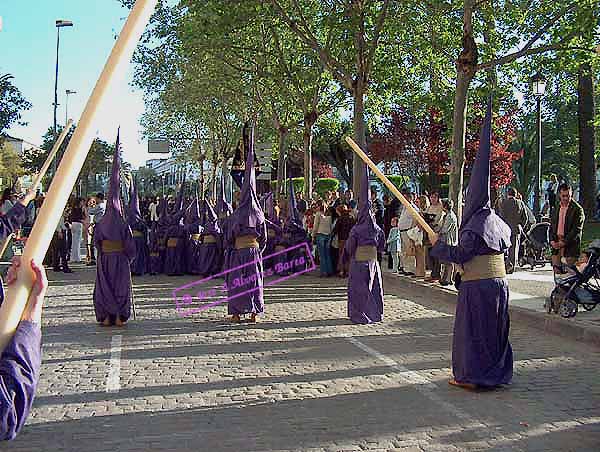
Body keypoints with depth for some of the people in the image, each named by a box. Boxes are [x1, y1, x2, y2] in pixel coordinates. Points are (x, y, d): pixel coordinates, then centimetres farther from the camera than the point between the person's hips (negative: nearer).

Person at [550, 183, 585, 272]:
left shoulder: (577, 209, -5)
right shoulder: (557, 208, 15)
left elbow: (576, 230, -12)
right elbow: (552, 226, 16)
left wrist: (564, 242, -17)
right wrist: (552, 241, -1)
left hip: (570, 245, -5)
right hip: (556, 244, 5)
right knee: (557, 270, 3)